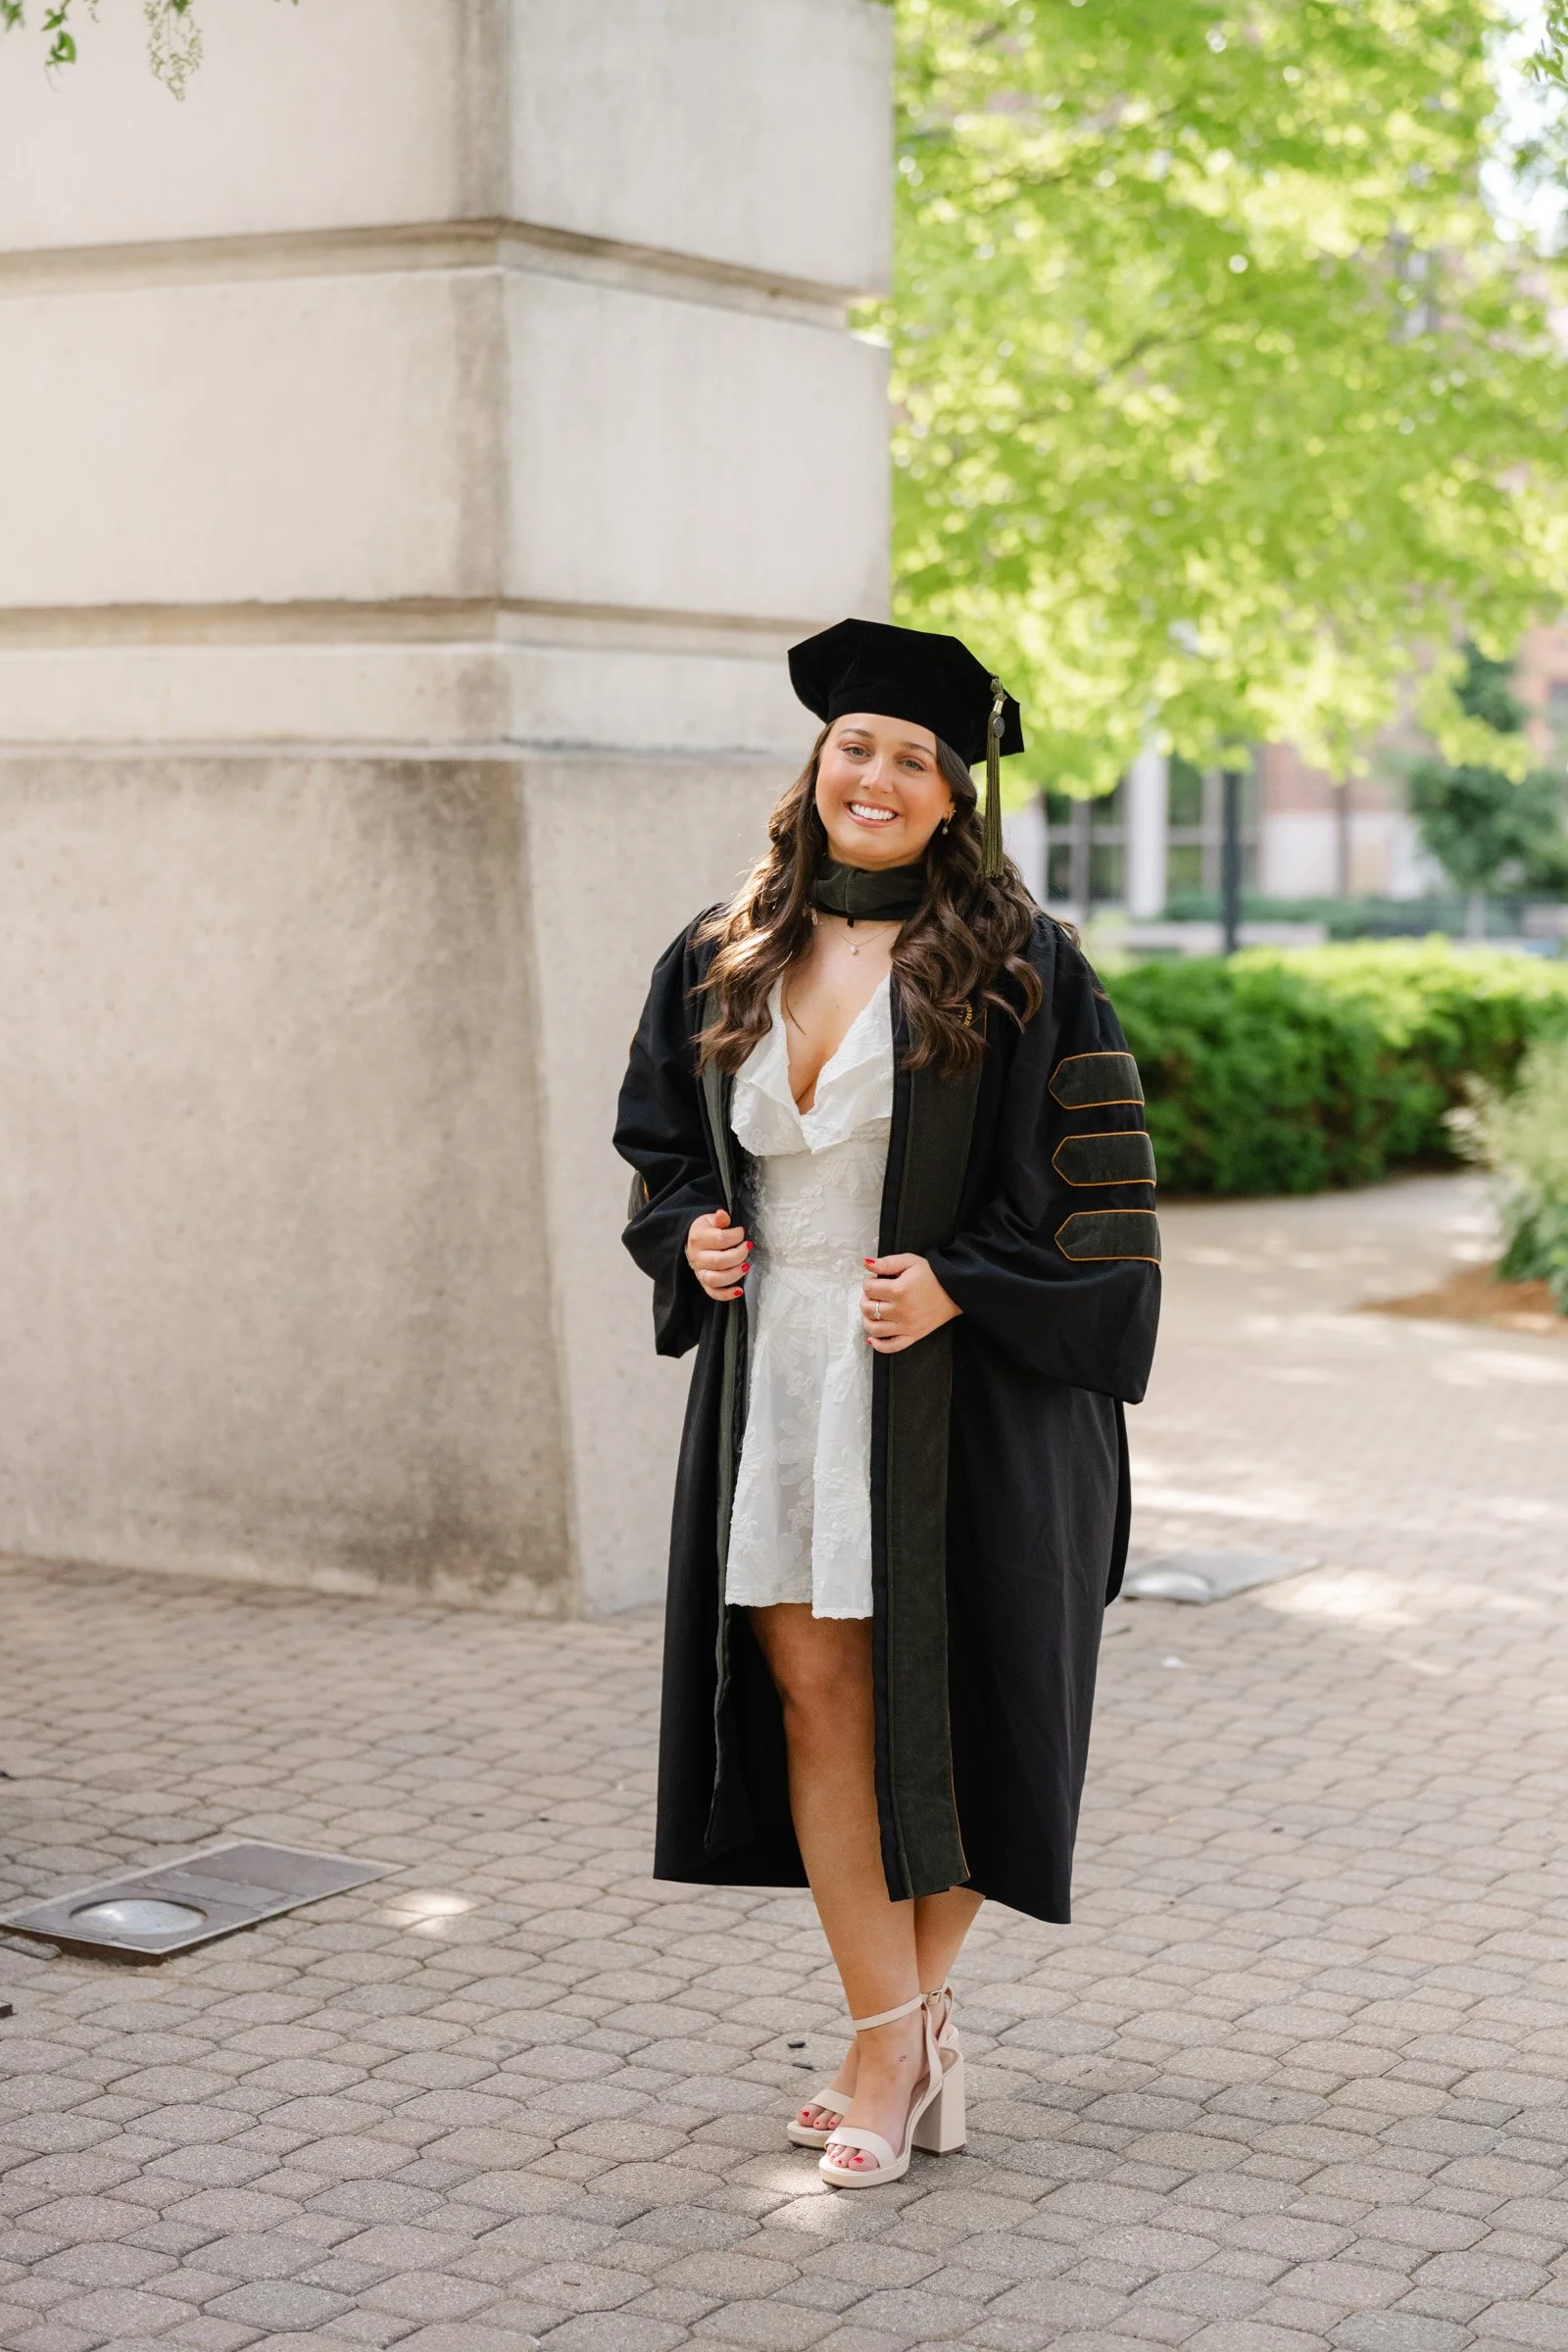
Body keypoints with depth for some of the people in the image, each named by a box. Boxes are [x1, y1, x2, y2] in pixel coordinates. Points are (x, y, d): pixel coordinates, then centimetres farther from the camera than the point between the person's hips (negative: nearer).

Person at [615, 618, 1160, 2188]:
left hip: (955, 1393, -4)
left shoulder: (1016, 968, -6)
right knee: (813, 1691, 2)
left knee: (945, 1695, 3)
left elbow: (1098, 1177, -7)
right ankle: (898, 2041, 11)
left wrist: (957, 1285, -17)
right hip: (778, 1381, 4)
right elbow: (658, 1135, 19)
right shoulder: (719, 967, 8)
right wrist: (691, 1234, -1)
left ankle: (906, 2018, 20)